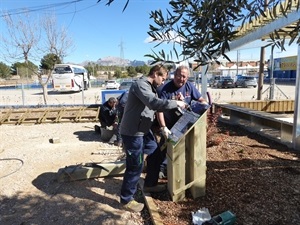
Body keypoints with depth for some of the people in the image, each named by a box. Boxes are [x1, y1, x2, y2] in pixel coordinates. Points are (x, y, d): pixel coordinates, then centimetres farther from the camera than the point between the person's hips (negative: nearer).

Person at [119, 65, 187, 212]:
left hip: (143, 130, 11)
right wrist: (175, 103, -22)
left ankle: (150, 185, 39)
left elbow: (155, 105, 15)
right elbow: (154, 103, -33)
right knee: (135, 166, -2)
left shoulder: (150, 86, 15)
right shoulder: (141, 85, -19)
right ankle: (126, 200, 16)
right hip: (132, 132, -10)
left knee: (155, 155, 20)